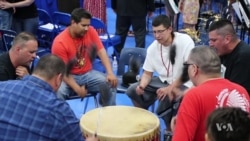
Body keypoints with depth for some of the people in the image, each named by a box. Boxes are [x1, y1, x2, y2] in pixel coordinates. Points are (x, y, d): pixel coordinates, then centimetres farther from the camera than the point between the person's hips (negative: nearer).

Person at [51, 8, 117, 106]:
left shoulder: (90, 31, -8)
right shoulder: (60, 42, -20)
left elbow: (101, 51, -8)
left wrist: (110, 73, -23)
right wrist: (77, 89, -29)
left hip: (88, 73, 4)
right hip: (69, 76, -4)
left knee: (109, 84, -20)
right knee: (58, 92, -34)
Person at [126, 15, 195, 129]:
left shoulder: (185, 41, -19)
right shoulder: (153, 48, -3)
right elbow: (147, 73, 3)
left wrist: (170, 88, -29)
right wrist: (142, 85, -20)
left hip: (183, 83, -5)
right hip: (163, 81, 5)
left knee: (167, 98, -33)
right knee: (133, 90, -10)